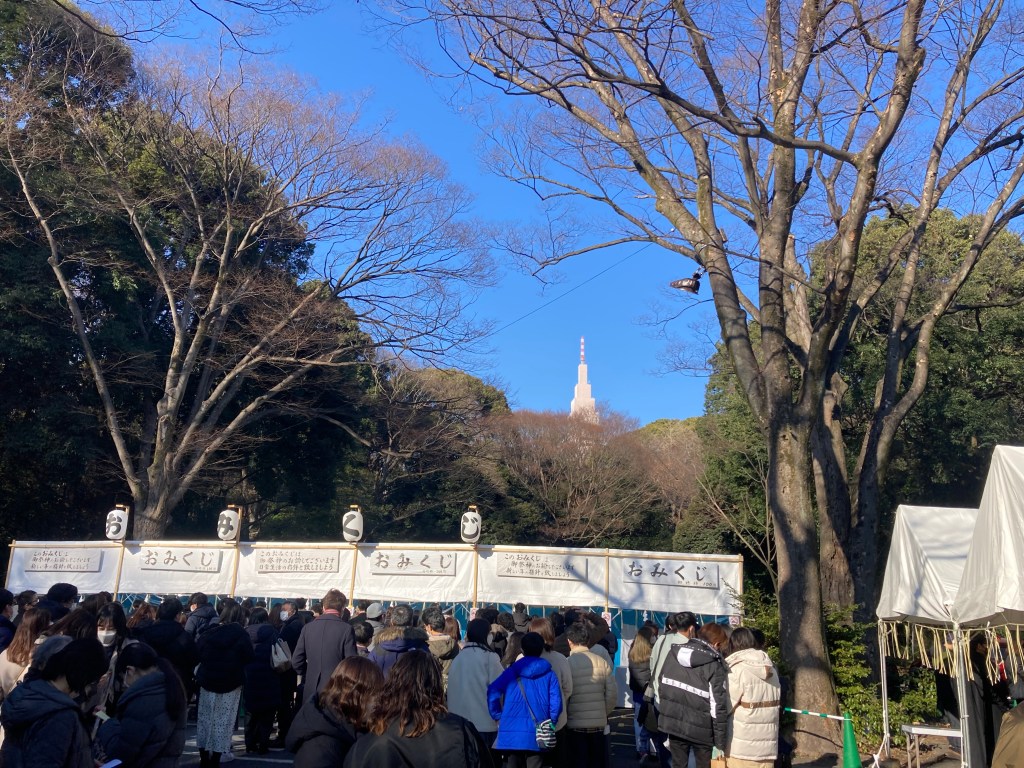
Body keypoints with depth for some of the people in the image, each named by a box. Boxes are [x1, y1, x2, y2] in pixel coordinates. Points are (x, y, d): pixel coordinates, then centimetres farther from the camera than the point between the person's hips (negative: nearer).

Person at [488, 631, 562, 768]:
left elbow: (492, 693, -7)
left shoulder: (511, 672, 2)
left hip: (511, 733, 1)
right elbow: (556, 702, -5)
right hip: (536, 736, -1)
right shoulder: (549, 674, 2)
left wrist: (498, 716, 3)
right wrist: (550, 723, 9)